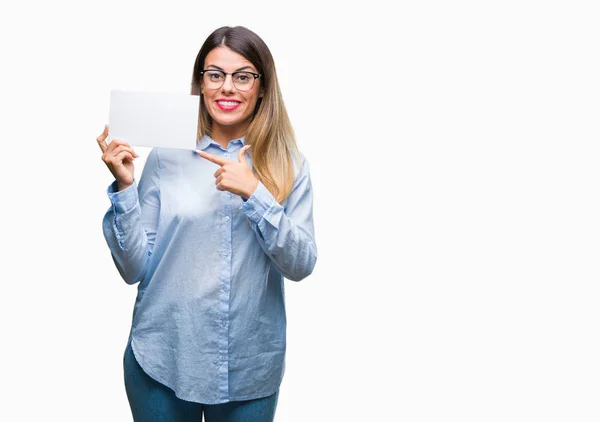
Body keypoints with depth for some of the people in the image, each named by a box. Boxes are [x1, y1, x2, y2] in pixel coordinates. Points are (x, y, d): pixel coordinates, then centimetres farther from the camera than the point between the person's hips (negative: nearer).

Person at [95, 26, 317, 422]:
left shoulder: (288, 165, -1)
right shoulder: (166, 157, -4)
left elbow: (301, 265, -9)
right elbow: (134, 269, -4)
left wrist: (254, 194, -20)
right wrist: (124, 186, -15)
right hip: (162, 360, 0)